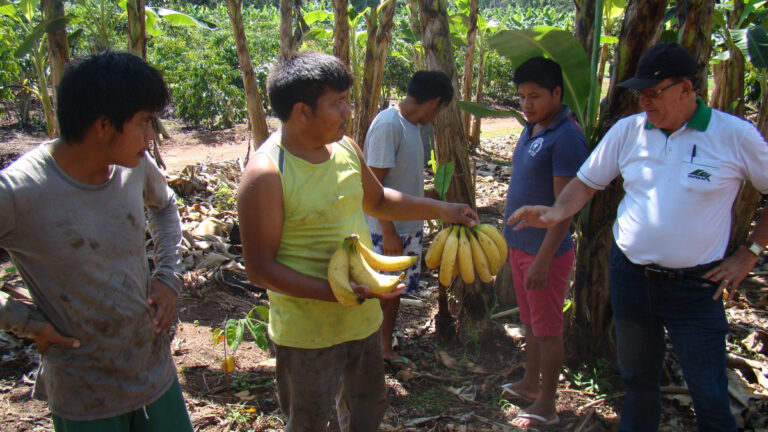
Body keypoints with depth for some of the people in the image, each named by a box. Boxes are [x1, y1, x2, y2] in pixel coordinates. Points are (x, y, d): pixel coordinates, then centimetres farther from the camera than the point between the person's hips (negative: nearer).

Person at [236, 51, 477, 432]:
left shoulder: (346, 148, 0)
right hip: (308, 328, -7)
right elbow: (261, 269, -21)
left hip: (363, 314, 7)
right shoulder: (266, 174, -22)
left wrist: (441, 209, 11)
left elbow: (377, 201, 19)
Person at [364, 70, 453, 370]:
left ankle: (386, 349, 33)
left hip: (410, 227, 9)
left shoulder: (413, 125, 8)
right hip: (385, 231, -9)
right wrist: (388, 232, -22)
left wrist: (423, 196, 32)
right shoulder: (387, 125, -20)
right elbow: (374, 184, -22)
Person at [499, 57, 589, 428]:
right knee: (530, 322, 22)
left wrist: (543, 259, -23)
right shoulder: (531, 129, 8)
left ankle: (546, 406, 19)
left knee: (547, 330, 5)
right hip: (520, 245, 9)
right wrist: (515, 242, 17)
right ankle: (530, 383, 39)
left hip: (546, 251, -9)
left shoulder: (566, 137, -20)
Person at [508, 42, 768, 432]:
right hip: (629, 276, 3)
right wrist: (558, 212, -13)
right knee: (636, 376, 20)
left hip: (696, 285, -3)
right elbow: (588, 181, 6)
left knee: (709, 395, 2)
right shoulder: (627, 130, -1)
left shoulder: (735, 135, -10)